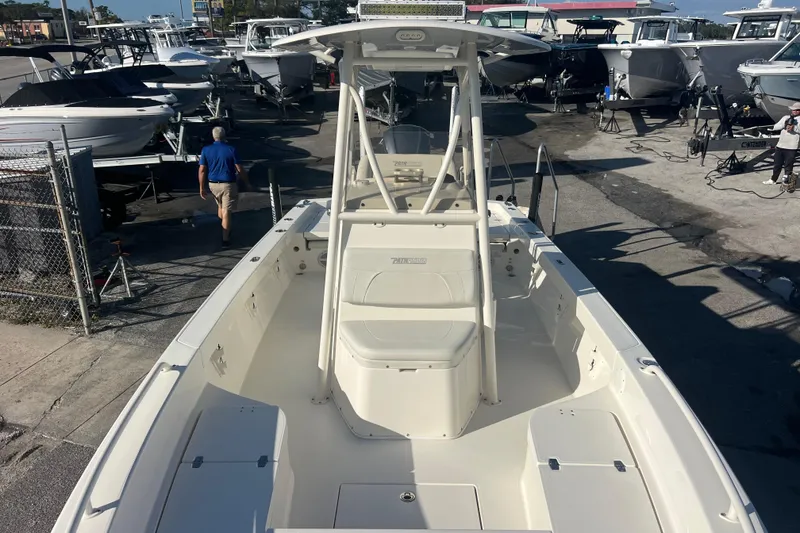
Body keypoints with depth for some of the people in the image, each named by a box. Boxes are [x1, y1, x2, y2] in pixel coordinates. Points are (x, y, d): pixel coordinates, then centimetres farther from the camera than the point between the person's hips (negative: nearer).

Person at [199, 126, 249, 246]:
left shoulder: (206, 150, -3)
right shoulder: (231, 150, -10)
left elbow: (202, 171, -4)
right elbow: (239, 170, -9)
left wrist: (202, 187, 4)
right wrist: (246, 182, 4)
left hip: (212, 184, 4)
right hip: (228, 184, -4)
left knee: (220, 206, 25)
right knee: (226, 211, -1)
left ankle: (223, 231, 41)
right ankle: (225, 239, 0)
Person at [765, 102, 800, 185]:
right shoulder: (786, 117, 12)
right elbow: (776, 127, 2)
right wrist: (784, 125, -13)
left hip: (791, 148, -4)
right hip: (780, 146, 4)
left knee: (788, 166, 0)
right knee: (777, 165, 14)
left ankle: (786, 181, 9)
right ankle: (773, 180, 25)